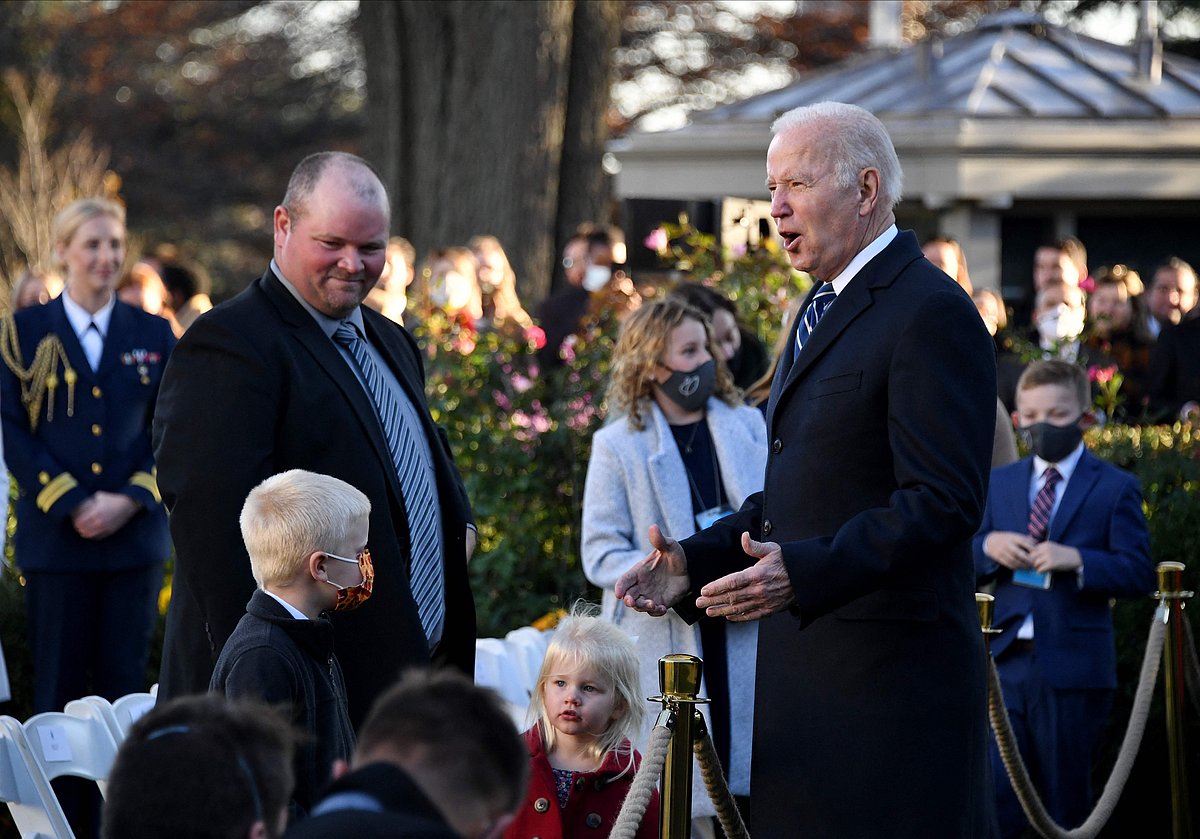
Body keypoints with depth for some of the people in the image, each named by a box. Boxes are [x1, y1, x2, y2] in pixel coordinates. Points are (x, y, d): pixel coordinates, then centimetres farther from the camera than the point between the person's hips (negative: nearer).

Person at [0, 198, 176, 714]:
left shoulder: (153, 335, 9)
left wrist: (130, 500, -9)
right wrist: (72, 506, -12)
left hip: (135, 532, 2)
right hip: (55, 536, -2)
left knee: (125, 685, 3)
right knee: (58, 685, 1)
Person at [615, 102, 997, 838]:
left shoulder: (932, 314, -13)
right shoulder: (824, 308, 19)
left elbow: (942, 503, -21)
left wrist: (804, 572, -29)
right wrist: (697, 559, 9)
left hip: (892, 669, -9)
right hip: (805, 667, 9)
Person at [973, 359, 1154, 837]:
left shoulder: (1114, 488, 1)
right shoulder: (999, 484, 13)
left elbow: (1139, 574, -6)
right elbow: (967, 566, 13)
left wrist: (1077, 559, -20)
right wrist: (988, 545, -9)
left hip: (1074, 667, -3)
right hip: (1007, 661, 3)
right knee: (992, 796, -3)